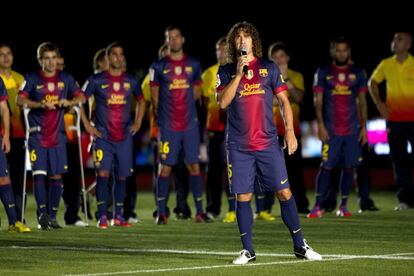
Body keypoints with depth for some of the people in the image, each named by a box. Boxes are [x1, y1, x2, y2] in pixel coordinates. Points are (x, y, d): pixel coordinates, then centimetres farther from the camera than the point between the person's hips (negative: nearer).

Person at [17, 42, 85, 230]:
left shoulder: (66, 78, 8)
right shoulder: (32, 79, -1)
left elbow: (81, 97, 9)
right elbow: (20, 100, -12)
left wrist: (69, 102, -12)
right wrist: (41, 104, -26)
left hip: (58, 135, 3)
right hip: (38, 135, -3)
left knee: (56, 176, 3)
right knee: (39, 174, -12)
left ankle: (52, 217, 10)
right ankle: (42, 214, -13)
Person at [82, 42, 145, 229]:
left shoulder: (131, 81, 8)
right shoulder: (97, 80, -2)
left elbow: (141, 101, 24)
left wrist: (137, 122, 12)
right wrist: (87, 125, -4)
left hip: (124, 136, 3)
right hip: (103, 136, -3)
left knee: (122, 176, 6)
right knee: (103, 173, -14)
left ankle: (118, 216, 15)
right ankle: (102, 217, -11)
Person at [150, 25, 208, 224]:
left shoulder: (193, 65, 8)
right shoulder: (158, 67, 1)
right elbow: (154, 97, 6)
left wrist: (183, 102, 9)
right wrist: (162, 116, 7)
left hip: (190, 124, 2)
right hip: (168, 126, -2)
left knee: (194, 166, 2)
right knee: (165, 167, -2)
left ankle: (199, 211, 5)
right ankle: (161, 213, 1)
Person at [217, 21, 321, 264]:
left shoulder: (269, 68, 7)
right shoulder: (226, 71, 7)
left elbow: (284, 101, 8)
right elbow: (223, 102, -7)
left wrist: (290, 132, -2)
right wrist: (239, 74, -12)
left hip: (268, 143, 0)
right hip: (239, 146, 0)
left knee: (284, 192, -3)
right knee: (242, 197, 0)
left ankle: (300, 246, 6)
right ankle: (248, 251, 8)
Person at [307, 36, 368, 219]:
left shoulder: (357, 73, 8)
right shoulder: (323, 72, 3)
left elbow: (362, 102, 10)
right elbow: (318, 101, 1)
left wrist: (364, 126, 3)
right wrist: (320, 125, -9)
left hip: (352, 130, 2)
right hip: (331, 130, -2)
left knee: (349, 167, 1)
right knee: (326, 167, -5)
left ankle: (343, 206, 8)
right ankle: (317, 207, -3)